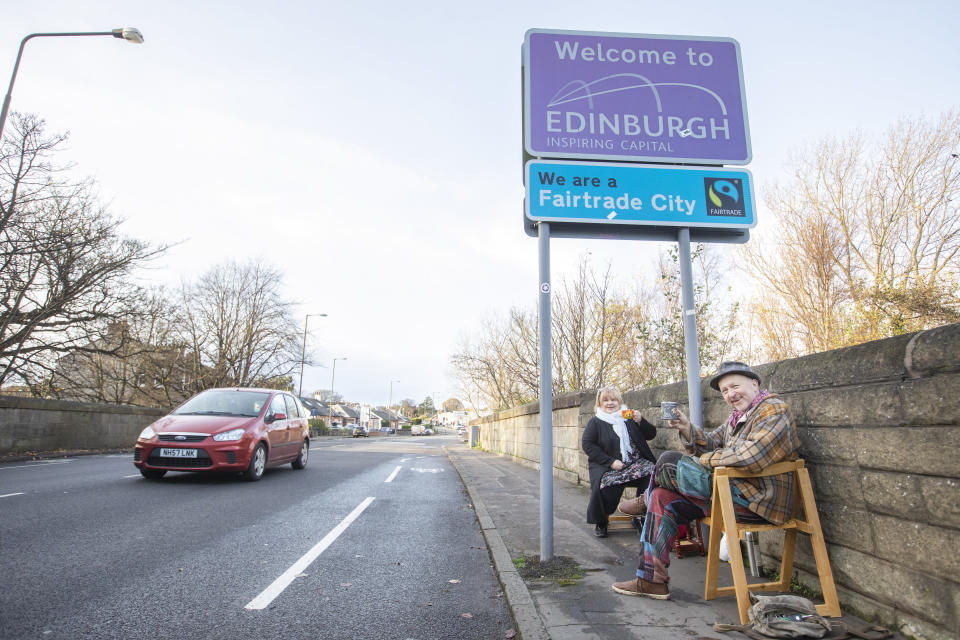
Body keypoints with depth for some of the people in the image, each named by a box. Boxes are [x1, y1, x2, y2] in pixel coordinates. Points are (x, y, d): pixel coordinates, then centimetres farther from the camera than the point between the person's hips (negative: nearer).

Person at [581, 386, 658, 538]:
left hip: (636, 462, 3)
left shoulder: (628, 418, 17)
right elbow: (587, 444, -4)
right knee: (606, 485, -33)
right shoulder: (595, 422, 8)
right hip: (607, 467, -2)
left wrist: (640, 421, -4)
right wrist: (610, 462, -13)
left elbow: (651, 435, 17)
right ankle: (601, 522, -5)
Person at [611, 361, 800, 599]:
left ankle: (646, 499, 19)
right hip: (737, 491, 10)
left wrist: (703, 460, -12)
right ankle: (651, 580, 3)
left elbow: (749, 457, -25)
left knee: (668, 462, -14)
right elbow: (712, 444, 16)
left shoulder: (774, 410, -12)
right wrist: (687, 428, -3)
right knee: (662, 498, -1)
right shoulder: (739, 416, 19)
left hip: (757, 499, -10)